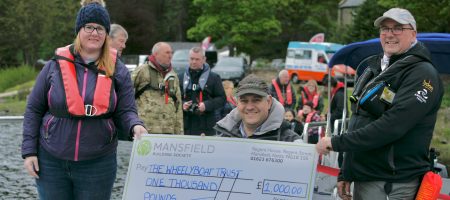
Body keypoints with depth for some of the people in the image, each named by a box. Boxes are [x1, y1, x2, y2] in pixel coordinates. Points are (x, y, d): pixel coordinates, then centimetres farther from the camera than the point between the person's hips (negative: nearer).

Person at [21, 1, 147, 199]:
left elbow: (125, 111, 0)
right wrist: (29, 151, -1)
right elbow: (33, 110, 4)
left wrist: (136, 126, -23)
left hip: (98, 165, 0)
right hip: (51, 162, 0)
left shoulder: (118, 71, 0)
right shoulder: (56, 65, -1)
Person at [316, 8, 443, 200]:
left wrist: (337, 142, -19)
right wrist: (345, 174, 14)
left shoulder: (422, 74, -11)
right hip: (363, 178, 7)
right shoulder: (375, 68, 14)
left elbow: (392, 125, -22)